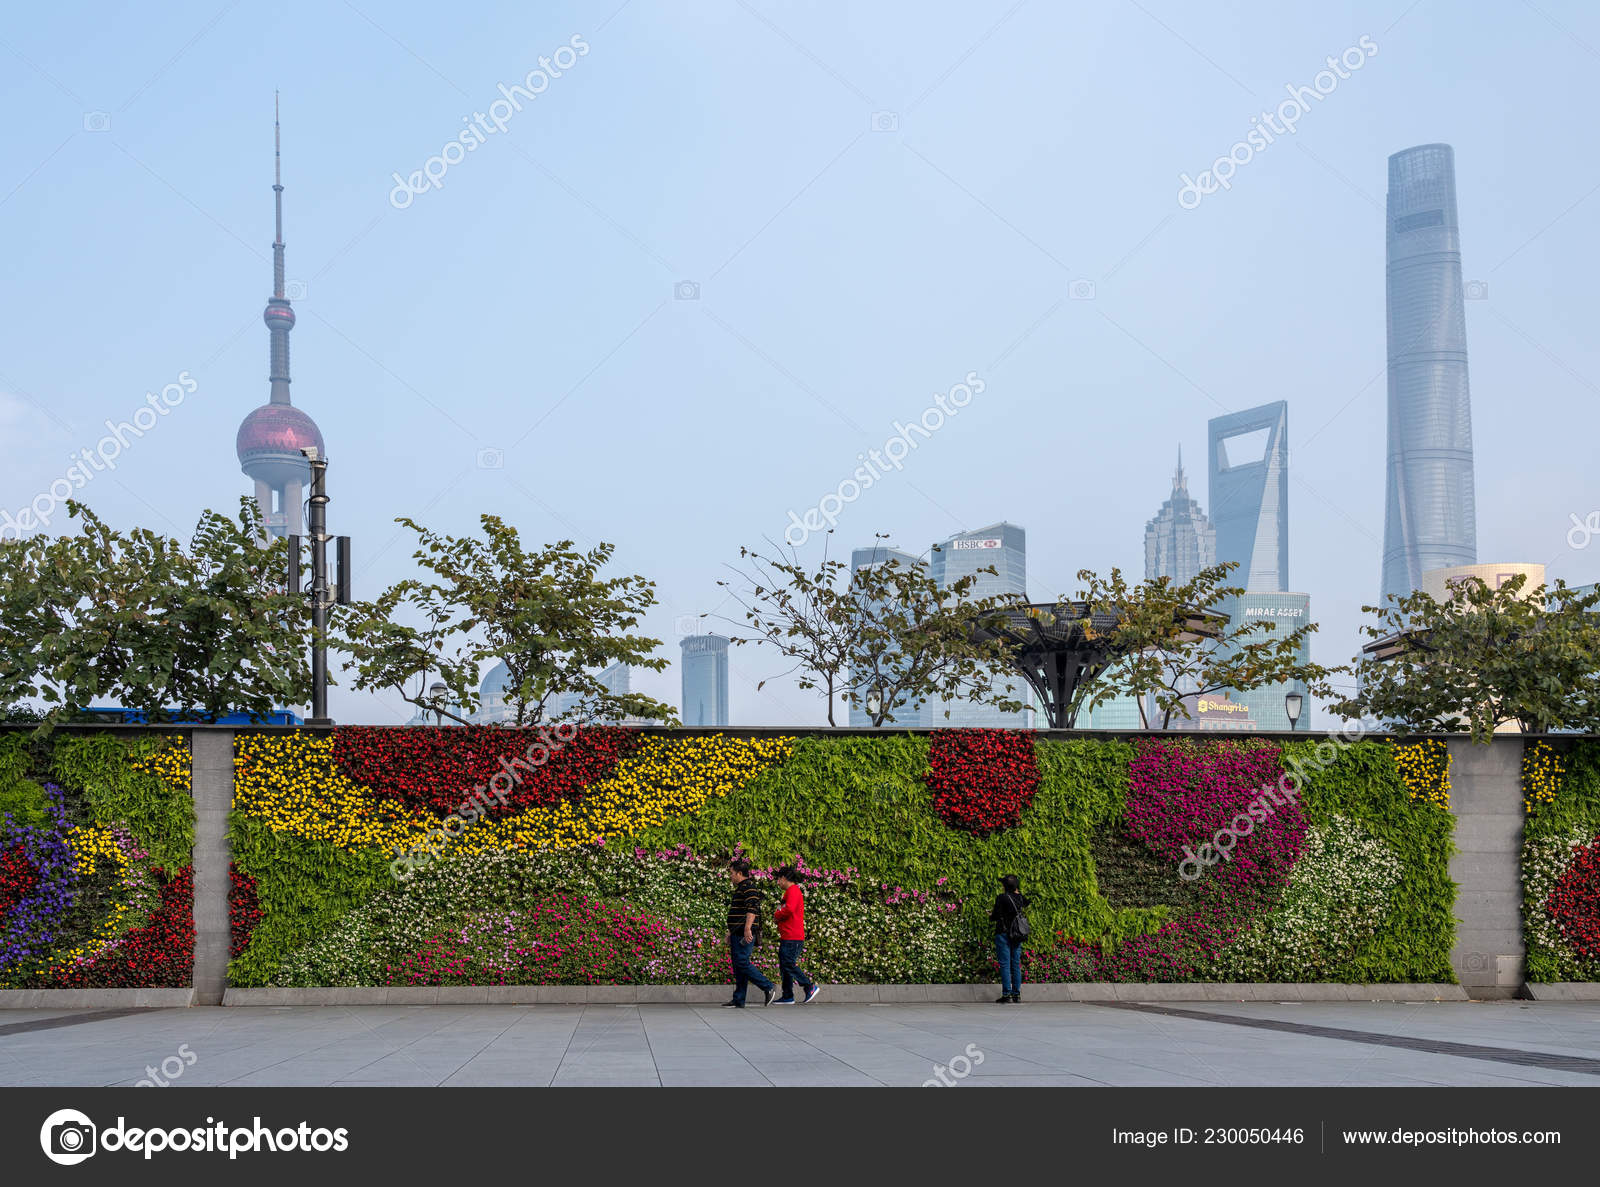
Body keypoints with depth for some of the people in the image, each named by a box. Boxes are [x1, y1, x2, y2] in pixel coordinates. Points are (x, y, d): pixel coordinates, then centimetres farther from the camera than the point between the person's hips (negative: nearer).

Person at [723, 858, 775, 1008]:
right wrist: (731, 933, 30)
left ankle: (767, 987, -8)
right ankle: (738, 1001, 6)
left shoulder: (748, 887, -10)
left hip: (744, 934, -10)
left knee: (742, 963, -15)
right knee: (738, 967, 7)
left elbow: (751, 909, -22)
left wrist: (747, 929, -30)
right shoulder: (740, 888, 22)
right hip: (738, 934, 10)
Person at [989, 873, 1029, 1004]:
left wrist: (990, 915, 10)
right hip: (1017, 935, 6)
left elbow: (996, 916, -12)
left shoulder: (1001, 898, -12)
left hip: (1004, 934, -6)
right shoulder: (1020, 898, 3)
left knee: (1005, 965, -4)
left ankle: (1007, 995, -7)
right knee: (1016, 964, 11)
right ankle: (1017, 994, 14)